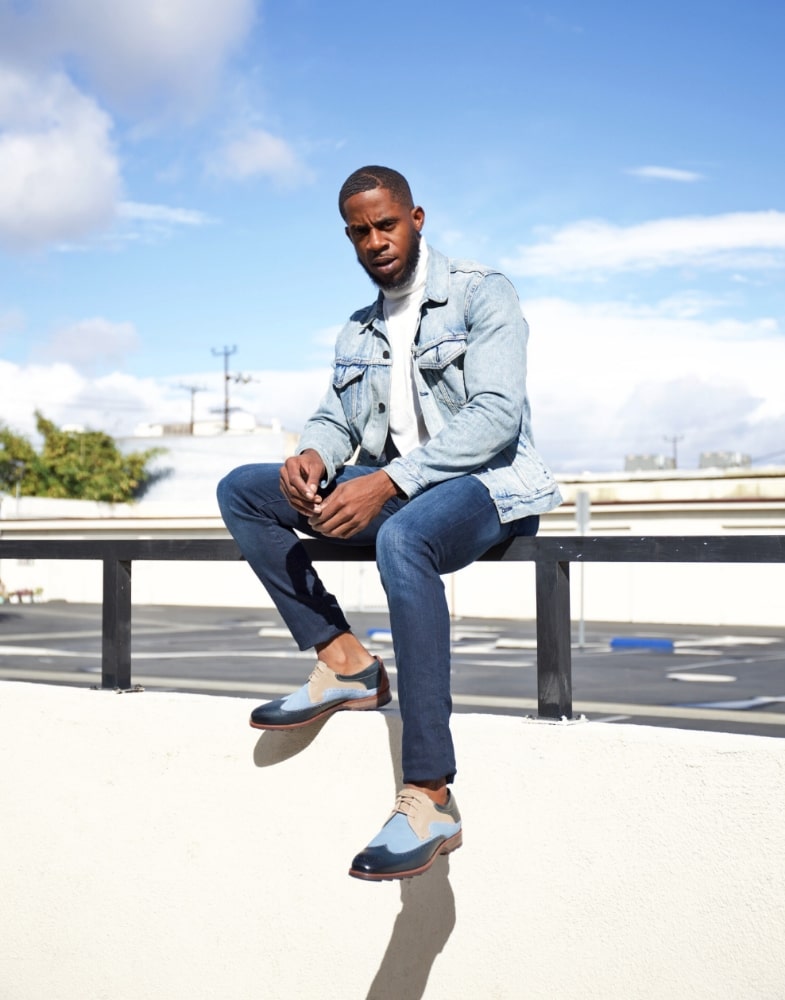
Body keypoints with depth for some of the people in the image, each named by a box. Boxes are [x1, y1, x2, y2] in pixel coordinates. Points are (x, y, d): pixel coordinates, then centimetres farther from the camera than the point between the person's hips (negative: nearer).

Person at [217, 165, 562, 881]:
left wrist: (387, 482, -25)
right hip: (390, 490, 8)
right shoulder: (359, 332, 20)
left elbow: (495, 415, -15)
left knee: (402, 537, -41)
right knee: (242, 491, -4)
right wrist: (313, 455, -11)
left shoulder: (482, 293, -2)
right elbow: (335, 419, 17)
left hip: (485, 483, -7)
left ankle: (430, 800, -43)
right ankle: (344, 661, -13)